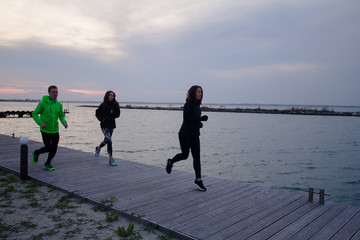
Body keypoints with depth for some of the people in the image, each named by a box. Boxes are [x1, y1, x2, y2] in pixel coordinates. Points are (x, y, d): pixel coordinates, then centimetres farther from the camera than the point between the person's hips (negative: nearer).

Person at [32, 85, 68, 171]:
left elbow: (61, 116, 13)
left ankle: (47, 164, 26)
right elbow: (34, 114, -6)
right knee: (48, 148, -6)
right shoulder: (43, 103, -11)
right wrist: (40, 123, -22)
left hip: (55, 130, 4)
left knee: (54, 149, 3)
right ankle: (36, 152, 27)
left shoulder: (59, 104, 2)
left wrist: (64, 122, -7)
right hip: (45, 130, -4)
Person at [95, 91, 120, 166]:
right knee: (109, 141, -14)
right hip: (104, 125, -5)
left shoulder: (115, 105, 4)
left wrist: (113, 112, -16)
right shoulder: (103, 105, -4)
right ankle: (110, 159, -8)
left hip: (111, 125, 5)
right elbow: (97, 113, 5)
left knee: (107, 140, 19)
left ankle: (98, 148, 50)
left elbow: (117, 115, 3)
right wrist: (101, 119, -10)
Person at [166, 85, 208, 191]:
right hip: (185, 134, -6)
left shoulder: (197, 105, 9)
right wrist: (201, 118, -23)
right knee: (185, 155, 9)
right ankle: (170, 162, 39)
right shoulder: (188, 105, -15)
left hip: (195, 135, 7)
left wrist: (199, 123, 6)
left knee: (197, 157, -1)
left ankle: (198, 180, 1)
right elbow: (186, 119, -22)